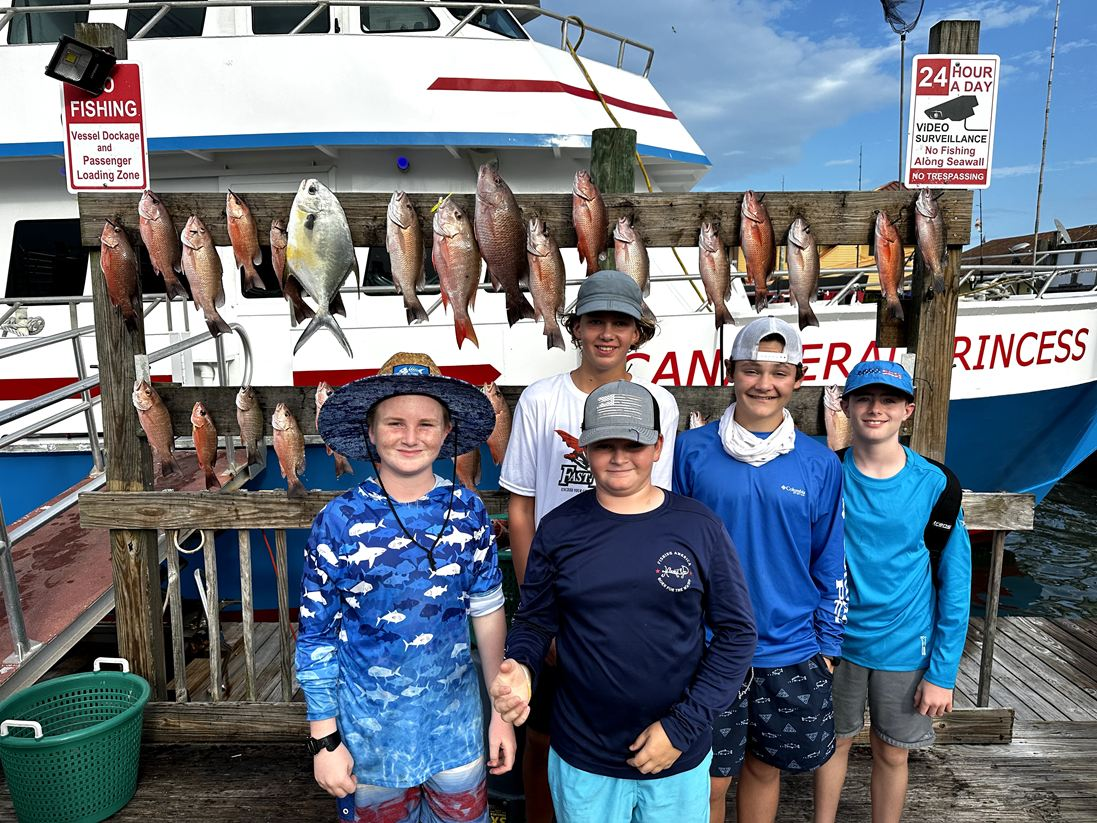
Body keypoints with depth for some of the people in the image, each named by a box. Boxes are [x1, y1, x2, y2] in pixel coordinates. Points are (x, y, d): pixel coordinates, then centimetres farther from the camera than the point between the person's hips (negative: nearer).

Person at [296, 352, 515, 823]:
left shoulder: (467, 512, -8)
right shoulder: (338, 521, -15)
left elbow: (487, 610, 0)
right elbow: (315, 636, -8)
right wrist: (324, 739, -6)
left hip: (456, 723, 2)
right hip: (370, 728, -2)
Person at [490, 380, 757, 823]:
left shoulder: (698, 526, -9)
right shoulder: (559, 528, -6)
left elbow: (737, 632, -5)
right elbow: (534, 622, 2)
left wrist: (683, 725, -11)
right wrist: (519, 667, -19)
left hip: (679, 758, 0)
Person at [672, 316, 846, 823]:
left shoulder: (819, 464, -1)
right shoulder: (692, 450, -6)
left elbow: (830, 564, 6)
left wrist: (828, 645, 6)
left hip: (790, 652, 2)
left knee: (765, 767, 19)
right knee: (709, 779, 9)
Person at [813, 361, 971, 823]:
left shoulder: (933, 484, -11)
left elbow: (954, 585, -6)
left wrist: (943, 671, -7)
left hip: (905, 646, 0)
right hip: (835, 640, 1)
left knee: (891, 754, 15)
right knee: (834, 743, 17)